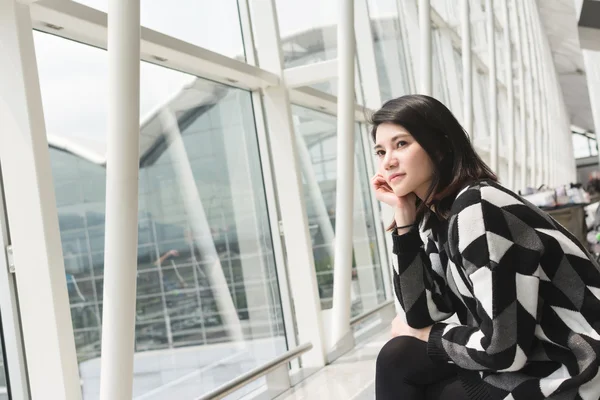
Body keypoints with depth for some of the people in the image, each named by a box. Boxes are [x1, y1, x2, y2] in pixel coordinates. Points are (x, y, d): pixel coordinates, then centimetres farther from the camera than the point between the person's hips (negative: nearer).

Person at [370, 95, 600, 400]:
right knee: (398, 360, 1)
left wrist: (426, 336, -5)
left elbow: (505, 349, -24)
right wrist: (404, 217, -5)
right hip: (531, 360, 7)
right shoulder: (436, 219, 5)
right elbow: (421, 316, -1)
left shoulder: (477, 209, -21)